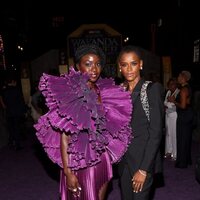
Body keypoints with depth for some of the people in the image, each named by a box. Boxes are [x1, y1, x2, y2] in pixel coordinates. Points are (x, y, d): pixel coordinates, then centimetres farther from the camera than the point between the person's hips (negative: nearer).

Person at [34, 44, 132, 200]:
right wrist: (68, 171, -18)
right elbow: (64, 136, -15)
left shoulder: (103, 91, 4)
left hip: (103, 160, 6)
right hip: (80, 161, -6)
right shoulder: (70, 93, -14)